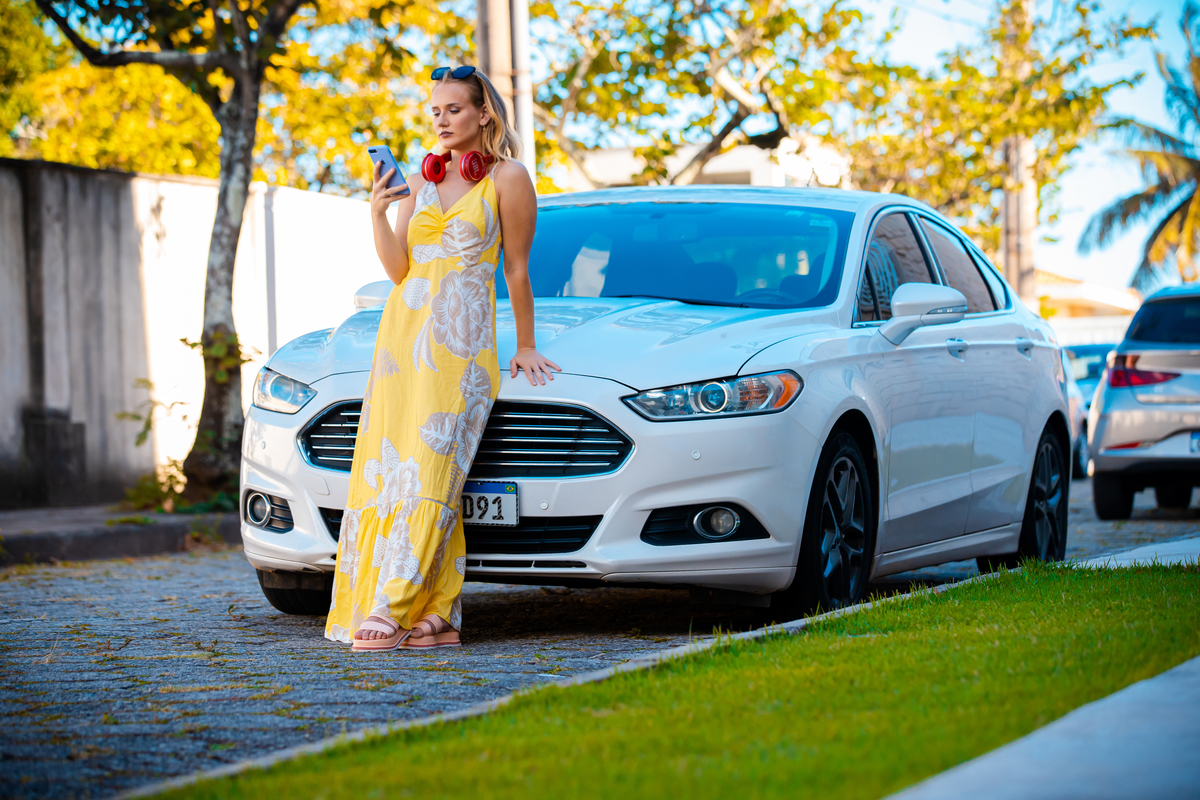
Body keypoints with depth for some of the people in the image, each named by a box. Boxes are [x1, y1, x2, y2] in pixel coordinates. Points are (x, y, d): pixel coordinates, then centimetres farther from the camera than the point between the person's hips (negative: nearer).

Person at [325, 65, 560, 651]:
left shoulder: (506, 179, 1)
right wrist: (378, 213, -8)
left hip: (461, 340, -6)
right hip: (403, 331, 6)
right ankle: (436, 618, -3)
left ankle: (393, 609, -19)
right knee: (385, 466, -4)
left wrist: (525, 348, 6)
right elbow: (397, 269, 7)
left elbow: (518, 271, 3)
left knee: (429, 468, -14)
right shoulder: (419, 181, 16)